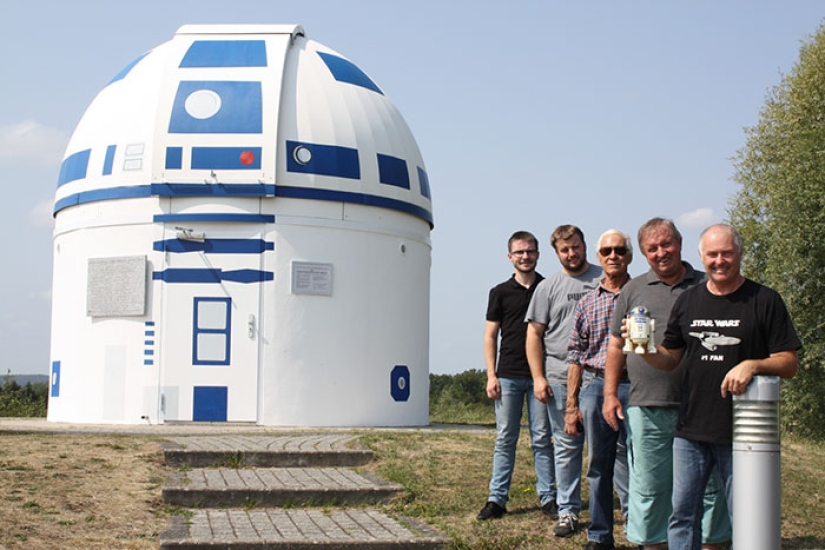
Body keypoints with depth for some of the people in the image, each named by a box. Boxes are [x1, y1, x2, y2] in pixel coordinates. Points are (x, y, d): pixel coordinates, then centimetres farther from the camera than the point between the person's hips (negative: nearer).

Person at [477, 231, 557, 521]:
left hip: (540, 376, 0)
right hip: (508, 375, 1)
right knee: (505, 439, 3)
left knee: (542, 439, 3)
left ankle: (548, 497, 10)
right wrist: (491, 375, -2)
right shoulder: (500, 293, 7)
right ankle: (497, 498, 7)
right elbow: (490, 336, 8)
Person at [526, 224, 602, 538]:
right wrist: (538, 378, 1)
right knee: (566, 447, 5)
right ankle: (568, 512, 13)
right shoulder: (548, 288, 10)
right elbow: (534, 334, 9)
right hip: (560, 379, 1)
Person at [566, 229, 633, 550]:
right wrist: (571, 405, 8)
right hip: (594, 387, 3)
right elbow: (576, 355, 12)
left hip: (633, 386, -3)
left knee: (630, 463, -6)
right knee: (598, 464, 8)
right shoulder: (588, 302, 13)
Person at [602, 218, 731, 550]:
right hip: (647, 407, 1)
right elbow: (616, 346, 13)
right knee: (649, 486, 4)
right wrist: (610, 394, 5)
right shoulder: (633, 291, 11)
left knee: (708, 483, 4)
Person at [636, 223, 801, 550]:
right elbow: (670, 360, 14)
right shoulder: (688, 301, 11)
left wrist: (753, 365, -21)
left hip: (741, 433, -4)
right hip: (691, 430, 4)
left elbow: (789, 364, -3)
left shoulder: (765, 300, -1)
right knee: (682, 514, 8)